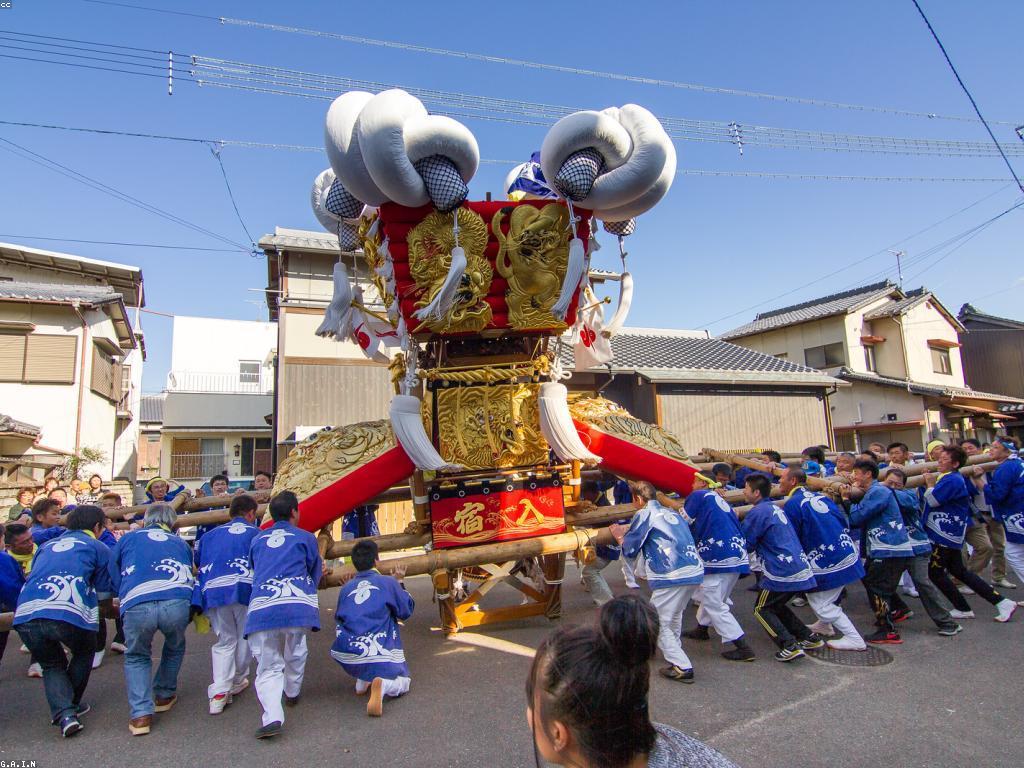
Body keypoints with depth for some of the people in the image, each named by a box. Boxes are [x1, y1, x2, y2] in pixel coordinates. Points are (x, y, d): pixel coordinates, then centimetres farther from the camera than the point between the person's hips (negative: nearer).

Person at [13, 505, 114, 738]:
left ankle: (63, 713, 6)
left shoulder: (46, 546, 30)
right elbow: (103, 594, 20)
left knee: (52, 666, 24)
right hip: (70, 613, -3)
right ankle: (71, 705, 31)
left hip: (26, 616, 4)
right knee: (84, 653, 28)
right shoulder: (99, 548, 16)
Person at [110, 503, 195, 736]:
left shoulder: (128, 538, 28)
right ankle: (164, 695, 44)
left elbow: (114, 577, 30)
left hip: (137, 604, -1)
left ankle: (140, 714, 15)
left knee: (136, 657, 27)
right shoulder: (180, 543, 31)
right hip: (177, 602, 1)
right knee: (175, 647, 34)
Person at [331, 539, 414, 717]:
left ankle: (362, 681, 19)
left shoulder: (345, 588, 10)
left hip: (347, 658, 4)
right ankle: (382, 684, -17)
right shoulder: (388, 582, 1)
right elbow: (407, 611, 11)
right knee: (402, 683, 17)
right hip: (379, 655, -4)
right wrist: (400, 582, 24)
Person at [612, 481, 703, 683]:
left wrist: (620, 537, 20)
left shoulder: (644, 514, -2)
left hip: (672, 577, -8)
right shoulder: (672, 513, 20)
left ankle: (682, 667, 2)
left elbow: (630, 551, 0)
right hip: (695, 572, 8)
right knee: (675, 614, 29)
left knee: (658, 623, 5)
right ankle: (674, 651, 44)